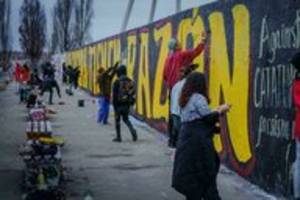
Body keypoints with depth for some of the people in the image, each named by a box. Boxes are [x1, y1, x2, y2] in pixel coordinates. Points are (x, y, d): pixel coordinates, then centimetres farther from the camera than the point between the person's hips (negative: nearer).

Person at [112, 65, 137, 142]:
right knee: (126, 119, 20)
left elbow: (114, 95, -14)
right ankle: (133, 131, -4)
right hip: (127, 105, 5)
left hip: (119, 104, -5)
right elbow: (133, 93, 5)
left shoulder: (117, 82, -13)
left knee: (117, 120, 9)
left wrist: (115, 106, -9)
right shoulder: (130, 81, 3)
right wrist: (131, 103, 14)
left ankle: (118, 137, 12)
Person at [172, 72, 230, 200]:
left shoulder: (185, 99, 16)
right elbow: (208, 118, -16)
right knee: (206, 177, -2)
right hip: (198, 141, -8)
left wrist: (217, 111, 20)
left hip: (187, 140, 8)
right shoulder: (198, 98, -11)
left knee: (191, 177, 12)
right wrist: (221, 110, 1)